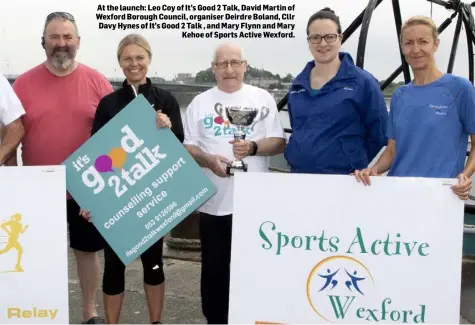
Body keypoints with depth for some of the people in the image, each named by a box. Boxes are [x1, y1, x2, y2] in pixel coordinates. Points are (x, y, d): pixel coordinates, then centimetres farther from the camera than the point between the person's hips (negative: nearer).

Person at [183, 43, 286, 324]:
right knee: (214, 269, 9)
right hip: (214, 202, 1)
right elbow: (188, 147, 7)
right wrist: (208, 160, -14)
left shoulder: (263, 99, 4)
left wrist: (252, 147, -17)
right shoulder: (200, 102, 8)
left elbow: (279, 142, 1)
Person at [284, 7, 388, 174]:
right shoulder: (298, 84, 8)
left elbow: (378, 135, -4)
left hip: (343, 179, -4)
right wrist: (300, 161, 11)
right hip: (298, 174, 5)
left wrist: (352, 164, 0)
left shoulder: (363, 82, -6)